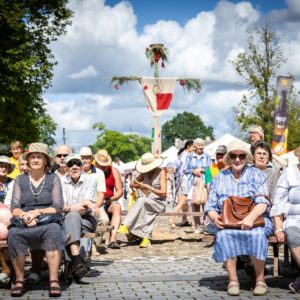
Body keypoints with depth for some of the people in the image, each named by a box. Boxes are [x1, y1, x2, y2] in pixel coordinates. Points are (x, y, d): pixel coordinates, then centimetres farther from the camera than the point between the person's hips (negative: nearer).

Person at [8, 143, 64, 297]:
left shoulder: (53, 179, 10)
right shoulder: (20, 180, 15)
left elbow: (58, 207, 1)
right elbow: (14, 208, 8)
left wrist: (37, 212, -14)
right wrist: (24, 215, -15)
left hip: (48, 222, -1)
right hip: (24, 224, 1)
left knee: (54, 230, -36)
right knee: (13, 233, -33)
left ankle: (54, 280, -35)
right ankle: (19, 279, -22)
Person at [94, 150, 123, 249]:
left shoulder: (114, 171, 9)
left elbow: (120, 191, 6)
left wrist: (111, 199, -14)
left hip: (110, 201, 2)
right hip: (94, 201, -2)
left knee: (117, 207, -31)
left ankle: (113, 239, -42)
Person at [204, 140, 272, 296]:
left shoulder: (256, 175, 7)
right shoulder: (219, 178, 15)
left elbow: (262, 202, -7)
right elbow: (210, 206, 11)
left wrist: (250, 217, -27)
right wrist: (215, 218, -13)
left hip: (255, 220, -1)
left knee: (257, 234, -35)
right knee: (224, 235, -33)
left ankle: (260, 280, -22)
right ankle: (233, 280, -26)